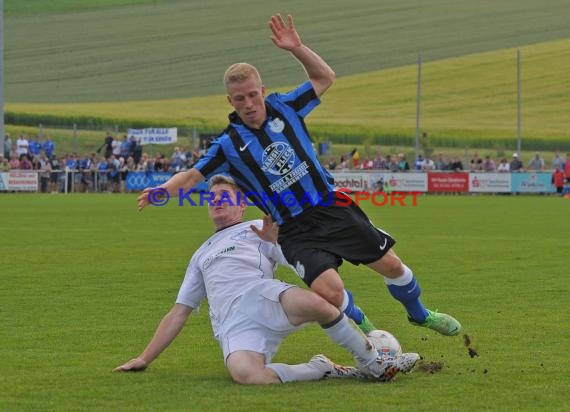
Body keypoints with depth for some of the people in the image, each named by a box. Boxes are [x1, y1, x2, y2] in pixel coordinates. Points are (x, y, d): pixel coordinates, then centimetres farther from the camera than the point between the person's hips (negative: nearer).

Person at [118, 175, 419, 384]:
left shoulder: (257, 230, 26)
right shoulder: (201, 256, 37)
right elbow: (178, 313, 35)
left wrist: (275, 241, -5)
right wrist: (145, 358, 29)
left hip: (263, 295, -1)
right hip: (233, 325, 1)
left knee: (311, 303, -40)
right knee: (244, 374, -39)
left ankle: (374, 364, -17)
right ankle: (320, 370, -15)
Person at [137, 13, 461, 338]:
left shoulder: (284, 108, 2)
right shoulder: (229, 145, -4)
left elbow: (325, 77, 10)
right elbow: (191, 178, -3)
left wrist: (297, 48, -5)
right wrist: (160, 190, -23)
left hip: (334, 208, 2)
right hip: (297, 231, -2)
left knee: (392, 265, 4)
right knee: (329, 291, -22)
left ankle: (419, 313, 35)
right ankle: (360, 323, 14)